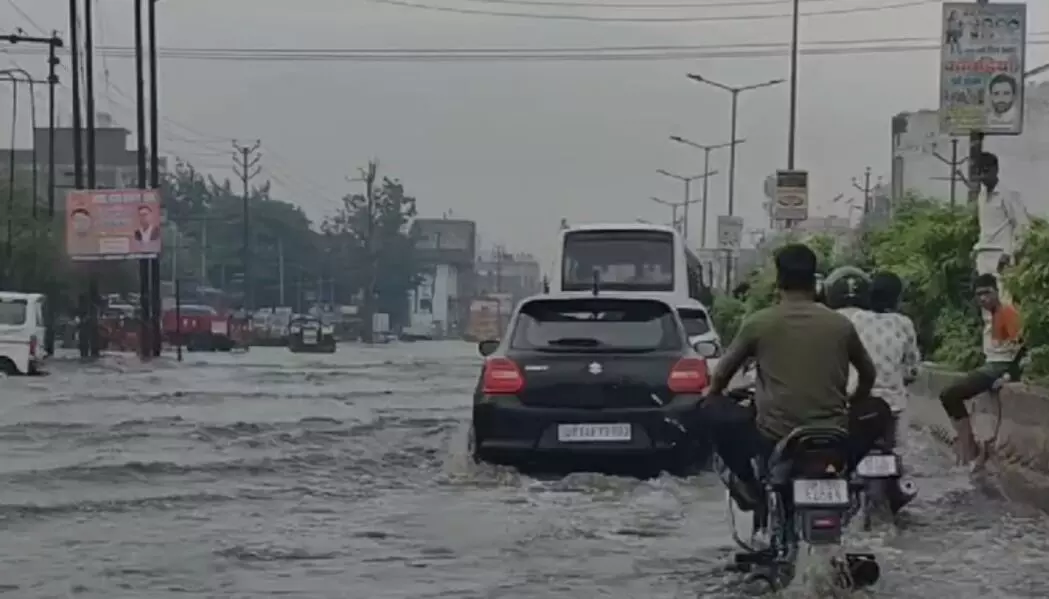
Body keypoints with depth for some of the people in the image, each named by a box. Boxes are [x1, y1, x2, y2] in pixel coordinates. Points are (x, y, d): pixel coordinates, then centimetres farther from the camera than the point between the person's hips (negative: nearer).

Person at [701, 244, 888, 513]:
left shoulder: (759, 322, -1)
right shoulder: (841, 324, 5)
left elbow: (720, 376, 10)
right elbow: (869, 375, 22)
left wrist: (712, 394, 33)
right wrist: (853, 404, 42)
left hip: (774, 442, -2)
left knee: (711, 408, 21)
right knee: (878, 410, 30)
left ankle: (748, 483, 13)